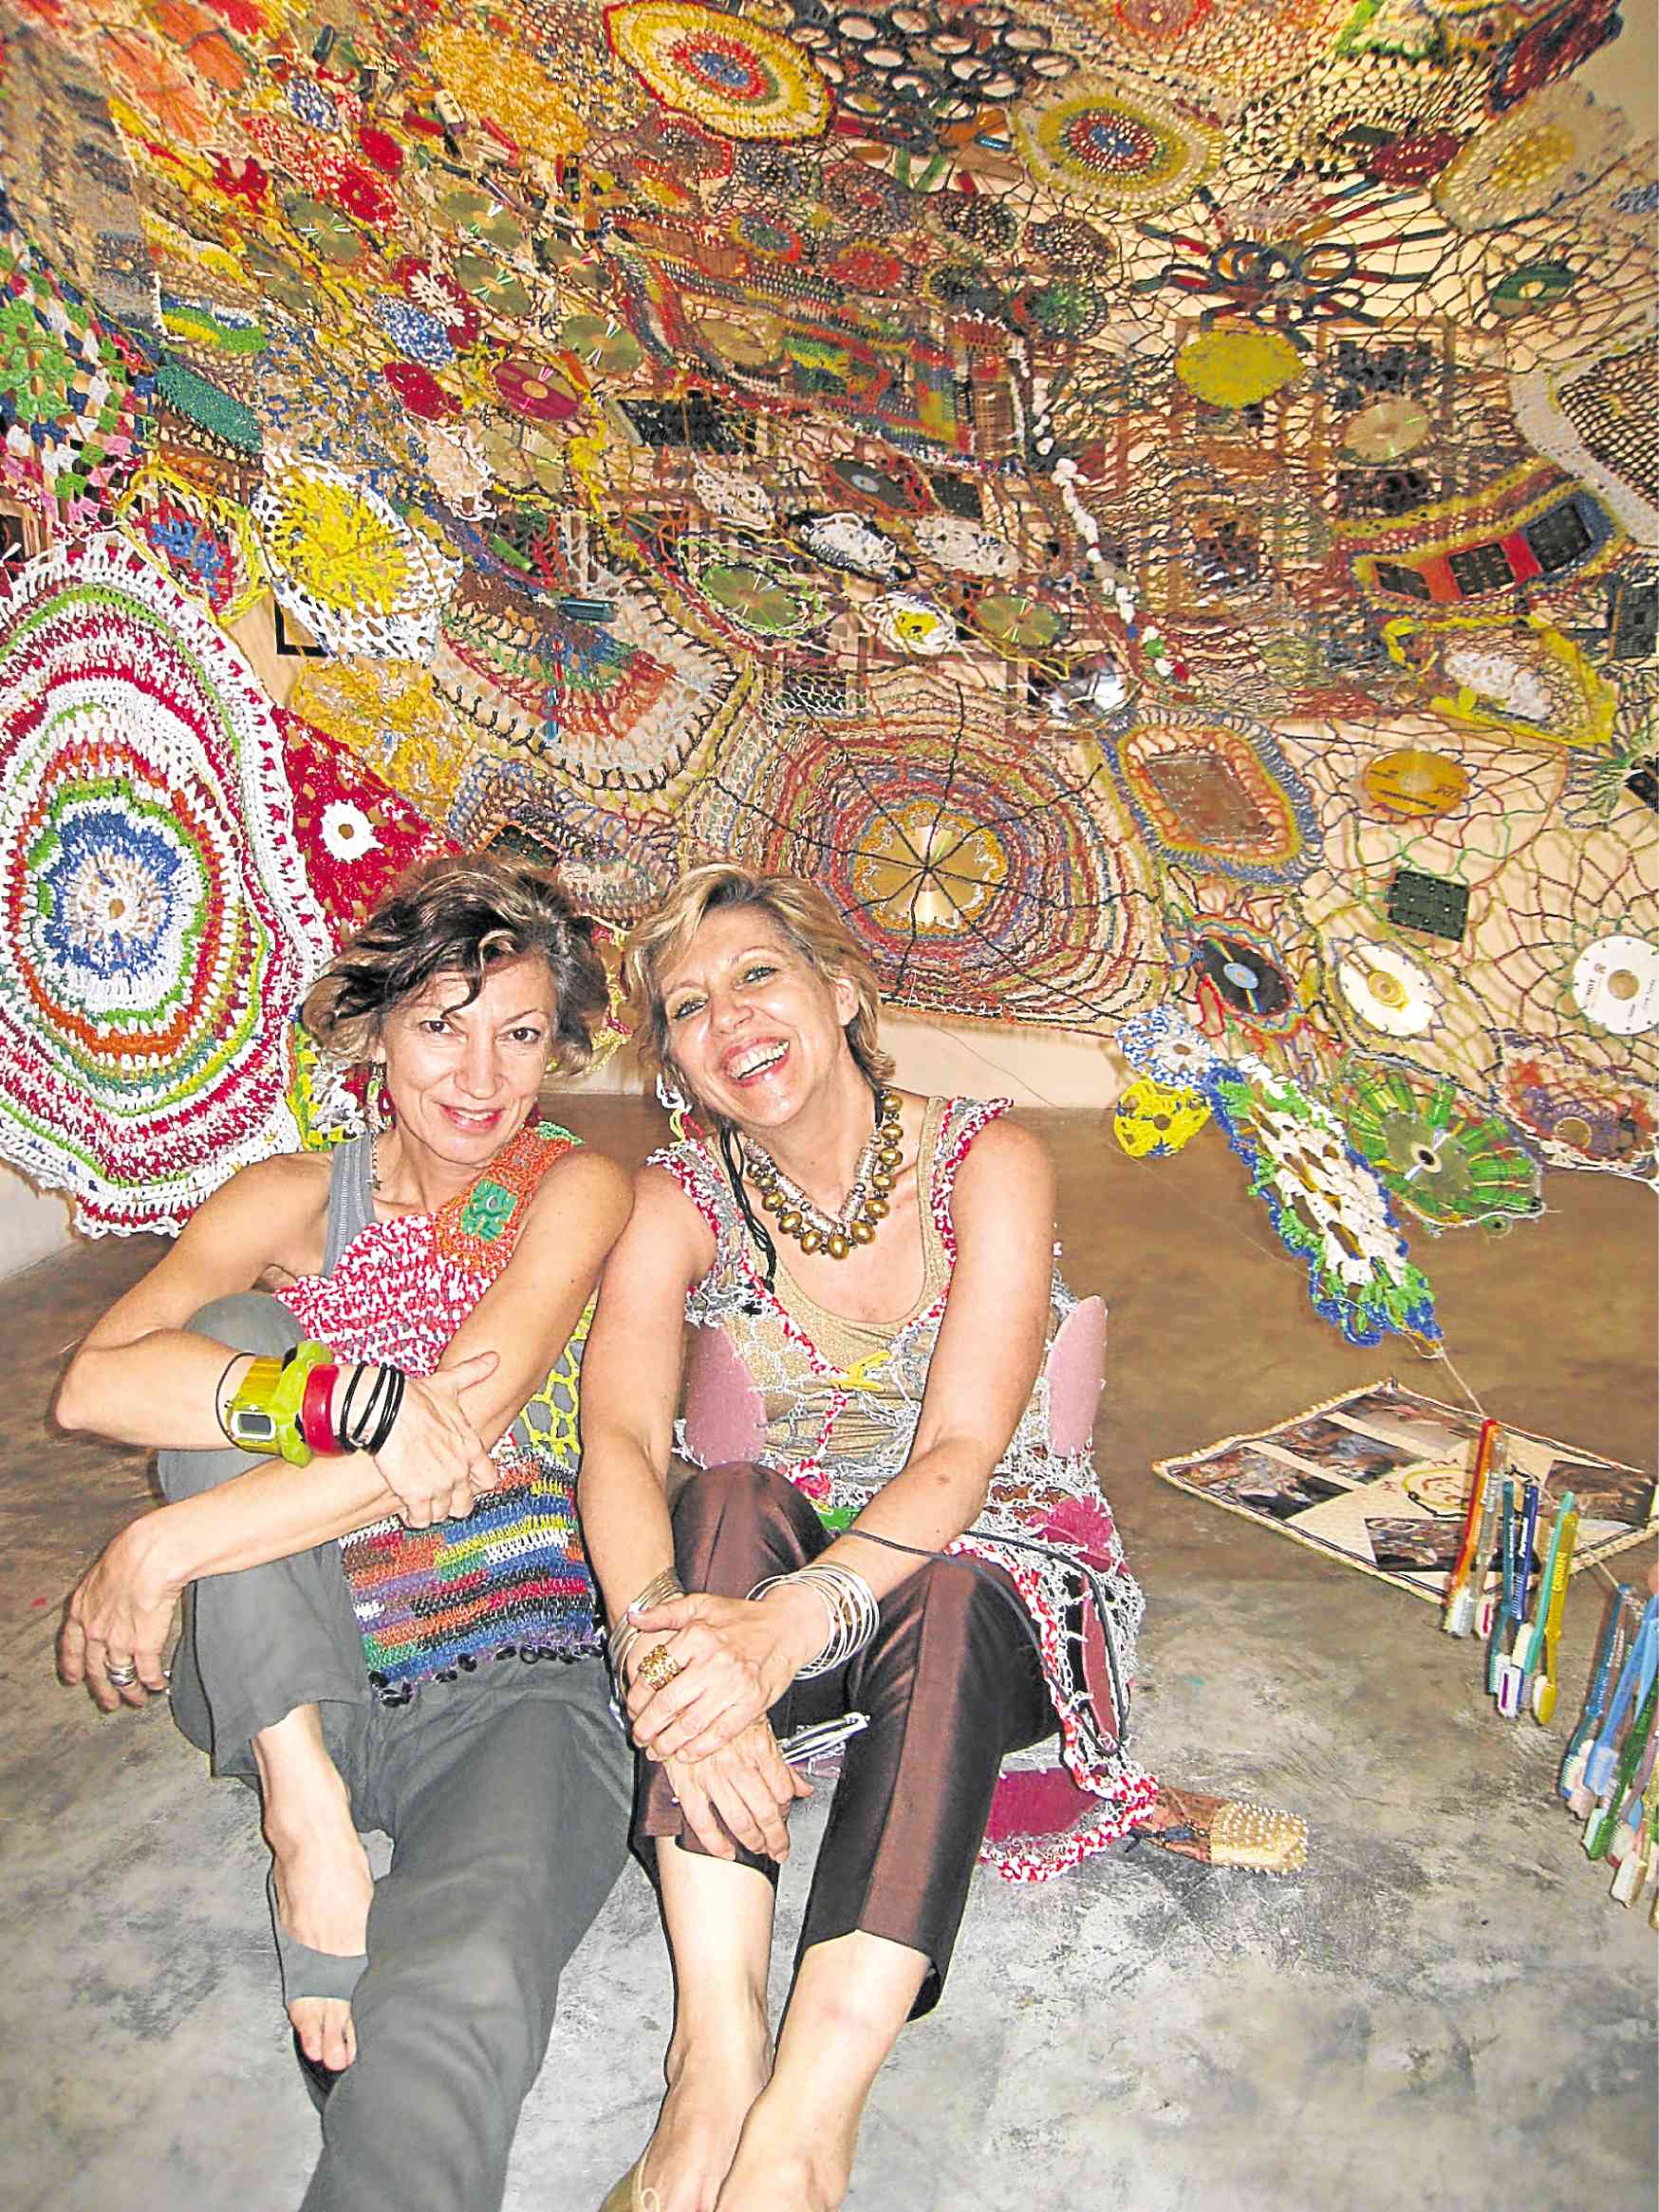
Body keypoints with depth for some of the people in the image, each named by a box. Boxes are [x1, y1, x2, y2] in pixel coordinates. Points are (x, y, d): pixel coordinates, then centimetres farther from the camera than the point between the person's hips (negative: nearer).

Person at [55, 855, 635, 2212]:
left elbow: (463, 1429, -18)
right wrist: (348, 1399, -30)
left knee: (457, 1990, -35)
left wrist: (167, 1545, -20)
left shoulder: (577, 1190, -2)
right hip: (288, 1686, 4)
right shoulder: (295, 1201, 5)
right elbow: (94, 1383, -14)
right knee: (244, 1329, -19)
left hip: (510, 1682, -4)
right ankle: (304, 1809, -24)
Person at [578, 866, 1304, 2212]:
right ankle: (718, 2043, -37)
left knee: (944, 1596, -35)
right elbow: (620, 1440, -22)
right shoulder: (682, 1201, -6)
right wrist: (656, 1637, -42)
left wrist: (798, 1619, -41)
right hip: (767, 1593, 2)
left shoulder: (986, 1165, -13)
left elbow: (960, 1456, -24)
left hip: (993, 1582, -1)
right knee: (729, 1497, -31)